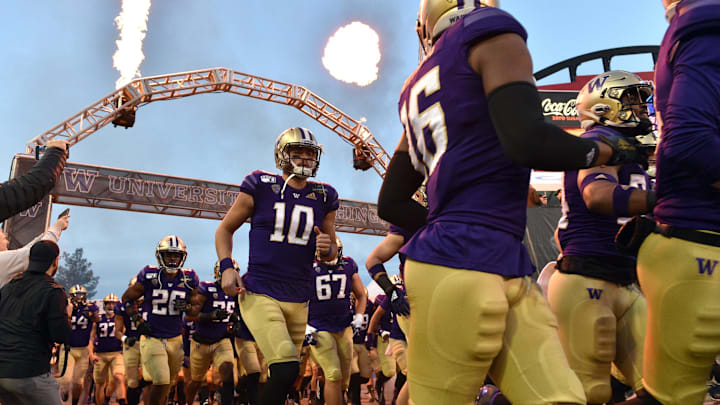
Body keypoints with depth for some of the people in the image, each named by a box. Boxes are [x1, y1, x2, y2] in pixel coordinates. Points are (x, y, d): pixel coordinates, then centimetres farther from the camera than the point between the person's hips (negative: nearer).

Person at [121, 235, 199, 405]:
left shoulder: (189, 279, -2)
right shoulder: (149, 276, -8)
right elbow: (127, 298, 4)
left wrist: (186, 306, -13)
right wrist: (138, 321, -6)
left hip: (175, 339, 3)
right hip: (152, 338, -3)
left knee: (168, 381, 15)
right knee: (161, 382, -14)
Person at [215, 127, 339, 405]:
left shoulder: (323, 198, 6)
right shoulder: (261, 187, -3)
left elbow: (331, 253, 16)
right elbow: (225, 229, 8)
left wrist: (326, 248, -8)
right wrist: (227, 267, -7)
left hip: (299, 299, 5)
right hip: (260, 294, -4)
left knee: (283, 375, 13)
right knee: (287, 368, -20)